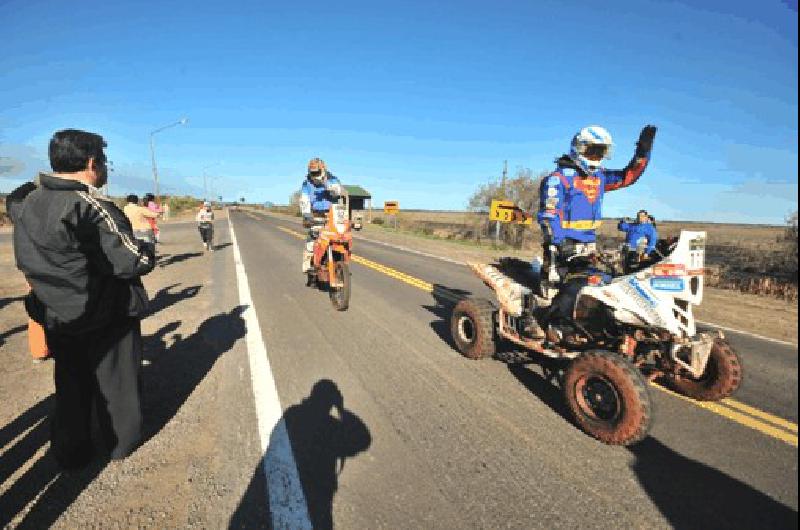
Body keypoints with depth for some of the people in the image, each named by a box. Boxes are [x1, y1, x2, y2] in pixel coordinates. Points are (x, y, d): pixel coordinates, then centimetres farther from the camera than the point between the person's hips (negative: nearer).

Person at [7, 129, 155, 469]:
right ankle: (122, 441, 31)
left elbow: (35, 256, 8)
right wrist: (148, 250, -4)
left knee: (71, 384, 22)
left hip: (55, 316, 7)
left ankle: (69, 451, 34)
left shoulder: (27, 202, -1)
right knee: (117, 381, 14)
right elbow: (135, 260, -23)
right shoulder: (91, 207, -24)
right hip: (105, 317, -6)